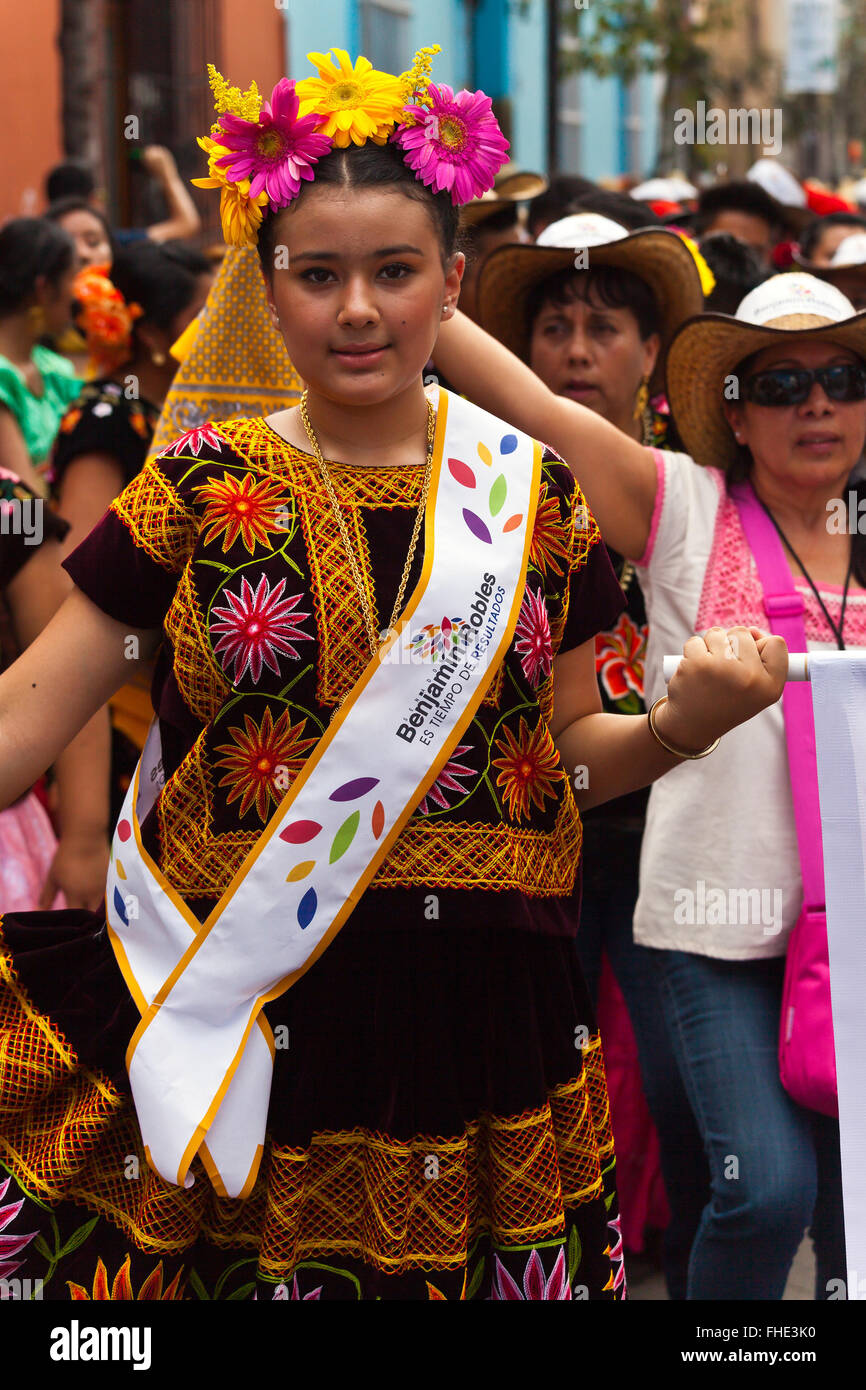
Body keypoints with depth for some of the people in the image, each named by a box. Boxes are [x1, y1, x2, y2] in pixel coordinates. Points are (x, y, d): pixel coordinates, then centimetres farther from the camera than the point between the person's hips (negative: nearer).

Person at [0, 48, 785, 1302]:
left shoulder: (531, 494, 7)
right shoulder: (202, 487, 2)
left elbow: (568, 750, 14)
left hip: (482, 1009, 2)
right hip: (241, 1030, -1)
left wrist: (682, 726, -6)